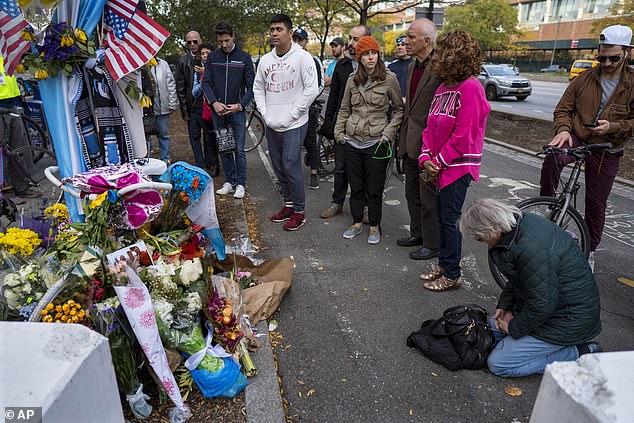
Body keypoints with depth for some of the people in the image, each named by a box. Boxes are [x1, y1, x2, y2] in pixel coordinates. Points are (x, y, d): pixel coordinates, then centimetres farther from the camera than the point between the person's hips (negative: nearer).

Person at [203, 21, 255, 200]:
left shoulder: (244, 58, 0)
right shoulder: (213, 57, 6)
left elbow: (251, 86, -2)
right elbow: (206, 83, 4)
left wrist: (241, 105, -14)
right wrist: (214, 102, -12)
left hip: (237, 111, -3)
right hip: (218, 111, 3)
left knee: (239, 150, -2)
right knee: (224, 149, 9)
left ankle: (240, 184, 8)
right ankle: (229, 182, 20)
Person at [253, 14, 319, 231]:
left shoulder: (302, 57, -7)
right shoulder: (265, 60, 10)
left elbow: (312, 89, -12)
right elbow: (258, 88, 17)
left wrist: (292, 114, -13)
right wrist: (265, 113, 3)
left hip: (294, 124, -6)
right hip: (272, 124, 7)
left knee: (291, 166, -8)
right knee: (278, 166, 12)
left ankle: (299, 212, 5)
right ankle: (288, 204, 28)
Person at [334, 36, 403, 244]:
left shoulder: (389, 79, -4)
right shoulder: (352, 79, 6)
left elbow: (399, 109, 3)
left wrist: (388, 133, -7)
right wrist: (339, 132, 8)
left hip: (376, 143, -3)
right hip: (352, 142, 3)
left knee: (374, 189, 5)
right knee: (356, 187, 12)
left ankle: (375, 226, 21)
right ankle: (357, 223, 27)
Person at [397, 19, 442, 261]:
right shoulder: (412, 67, 11)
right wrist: (403, 138, 17)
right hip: (410, 143, 9)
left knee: (428, 199, 4)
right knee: (412, 194, 20)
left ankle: (432, 245, 20)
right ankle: (417, 233, 37)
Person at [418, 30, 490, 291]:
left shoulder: (470, 88, -15)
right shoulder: (444, 87, 12)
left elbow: (463, 136, -19)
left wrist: (439, 161, -12)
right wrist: (426, 157, -2)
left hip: (459, 166, -8)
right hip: (439, 165, 8)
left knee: (449, 219, -2)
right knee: (442, 215, 14)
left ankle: (452, 275, 12)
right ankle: (443, 264, 29)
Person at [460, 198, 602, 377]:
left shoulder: (530, 247, -34)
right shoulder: (519, 222, -2)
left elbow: (543, 304, -27)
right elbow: (517, 277, 13)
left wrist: (514, 328, -12)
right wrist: (505, 305, 7)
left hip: (568, 320, -10)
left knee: (498, 364, -7)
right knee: (493, 329, 17)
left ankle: (579, 354, -1)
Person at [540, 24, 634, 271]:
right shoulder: (584, 79, 1)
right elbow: (563, 109, 4)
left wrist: (612, 126, -20)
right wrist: (563, 129, -16)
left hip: (607, 150, 0)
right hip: (577, 137, 0)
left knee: (596, 204, 7)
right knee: (552, 159, -37)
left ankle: (590, 250, 27)